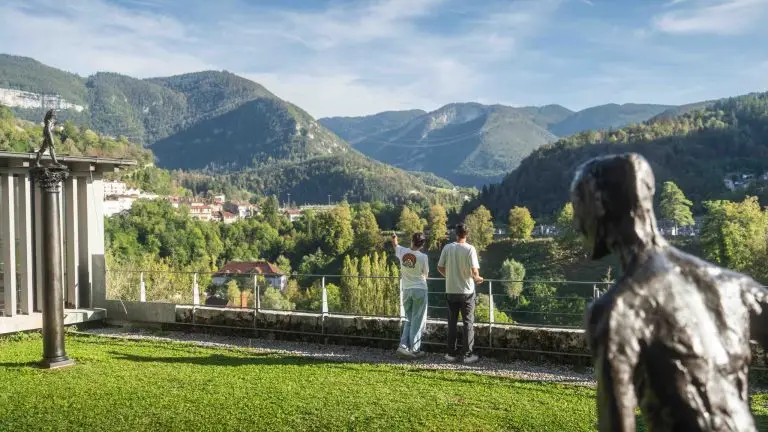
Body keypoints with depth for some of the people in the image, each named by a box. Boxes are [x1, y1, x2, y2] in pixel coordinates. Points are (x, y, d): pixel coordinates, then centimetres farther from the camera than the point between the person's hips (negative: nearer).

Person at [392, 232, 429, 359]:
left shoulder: (402, 252, -4)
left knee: (409, 319, 16)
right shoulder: (423, 257, -14)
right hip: (420, 290, -4)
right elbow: (425, 273, -1)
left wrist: (393, 238, 41)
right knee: (417, 321, 3)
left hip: (406, 290, 4)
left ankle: (403, 346, 5)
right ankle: (414, 350, 3)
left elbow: (395, 246, 20)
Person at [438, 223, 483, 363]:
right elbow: (474, 271, -17)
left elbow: (440, 267, 1)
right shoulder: (470, 249, -12)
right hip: (466, 291, -3)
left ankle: (451, 353, 16)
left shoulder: (447, 248, -3)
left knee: (452, 323, 12)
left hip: (451, 291, 3)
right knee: (468, 323, 7)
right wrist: (477, 278, 5)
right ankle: (468, 354, 9)